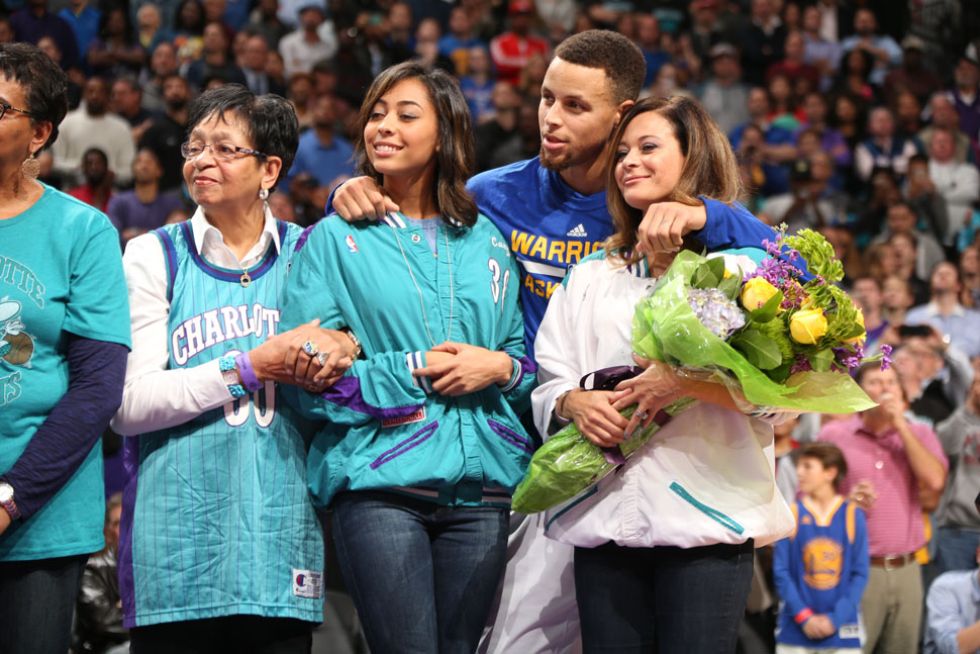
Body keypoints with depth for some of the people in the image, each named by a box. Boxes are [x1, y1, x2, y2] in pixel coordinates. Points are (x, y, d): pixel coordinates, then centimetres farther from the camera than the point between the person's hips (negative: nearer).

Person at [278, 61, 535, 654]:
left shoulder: (485, 242, 14)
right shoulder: (335, 240, 4)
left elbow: (529, 357, 19)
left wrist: (501, 367, -3)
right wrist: (411, 371, -11)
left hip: (481, 487, 3)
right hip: (380, 486, -3)